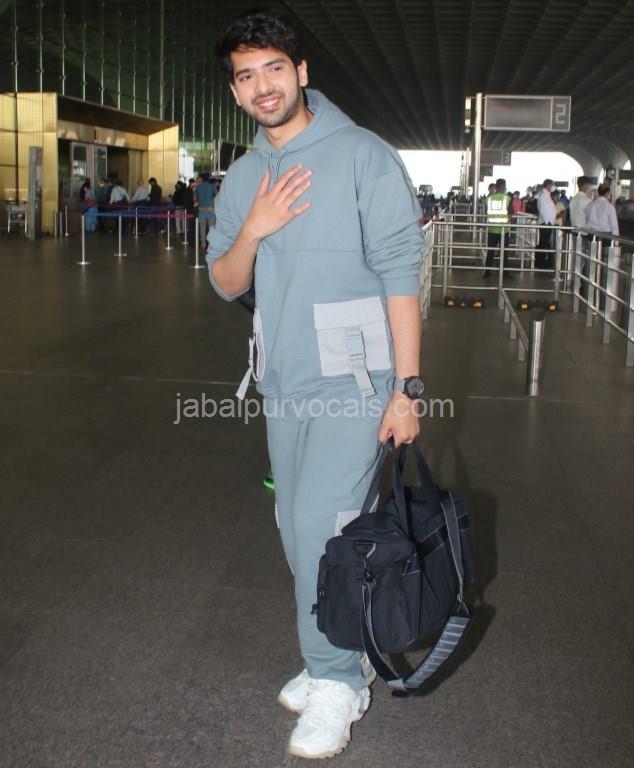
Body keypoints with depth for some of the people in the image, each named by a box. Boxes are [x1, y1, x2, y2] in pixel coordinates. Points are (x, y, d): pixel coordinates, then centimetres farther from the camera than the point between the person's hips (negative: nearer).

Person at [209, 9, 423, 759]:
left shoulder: (363, 157, -8)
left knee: (321, 523, -10)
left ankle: (336, 681, 9)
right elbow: (225, 283, 11)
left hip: (352, 380, -6)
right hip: (283, 385, 7)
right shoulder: (242, 177, 10)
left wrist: (407, 388, -15)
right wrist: (253, 230, -11)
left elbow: (400, 275, -11)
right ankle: (341, 658, 29)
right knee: (298, 527, 12)